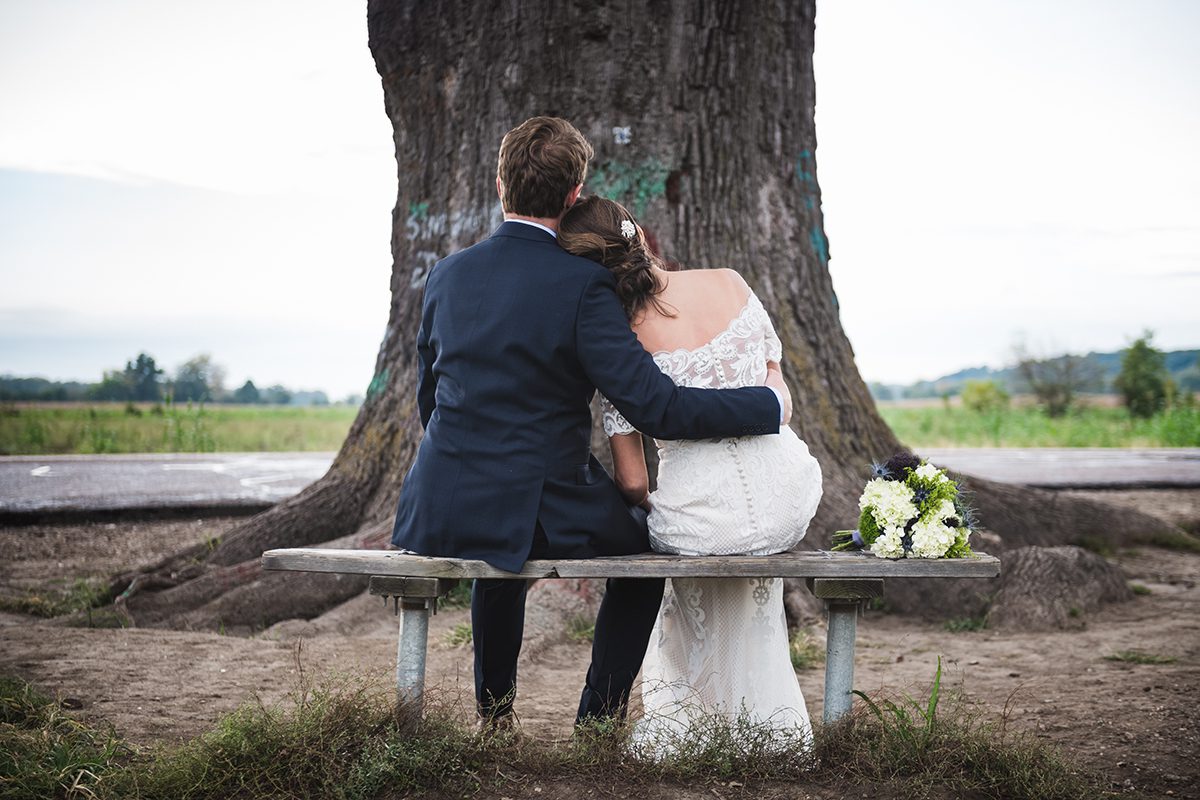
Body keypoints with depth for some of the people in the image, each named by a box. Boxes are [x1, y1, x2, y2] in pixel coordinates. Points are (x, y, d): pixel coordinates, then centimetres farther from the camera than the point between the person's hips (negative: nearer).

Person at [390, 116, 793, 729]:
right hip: (536, 517, -5)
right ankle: (598, 718, 21)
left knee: (500, 551, 39)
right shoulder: (582, 286, -13)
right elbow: (656, 407, -17)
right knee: (643, 547, 24)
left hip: (437, 513, 5)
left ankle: (494, 715, 39)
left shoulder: (448, 274, 4)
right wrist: (770, 404, -5)